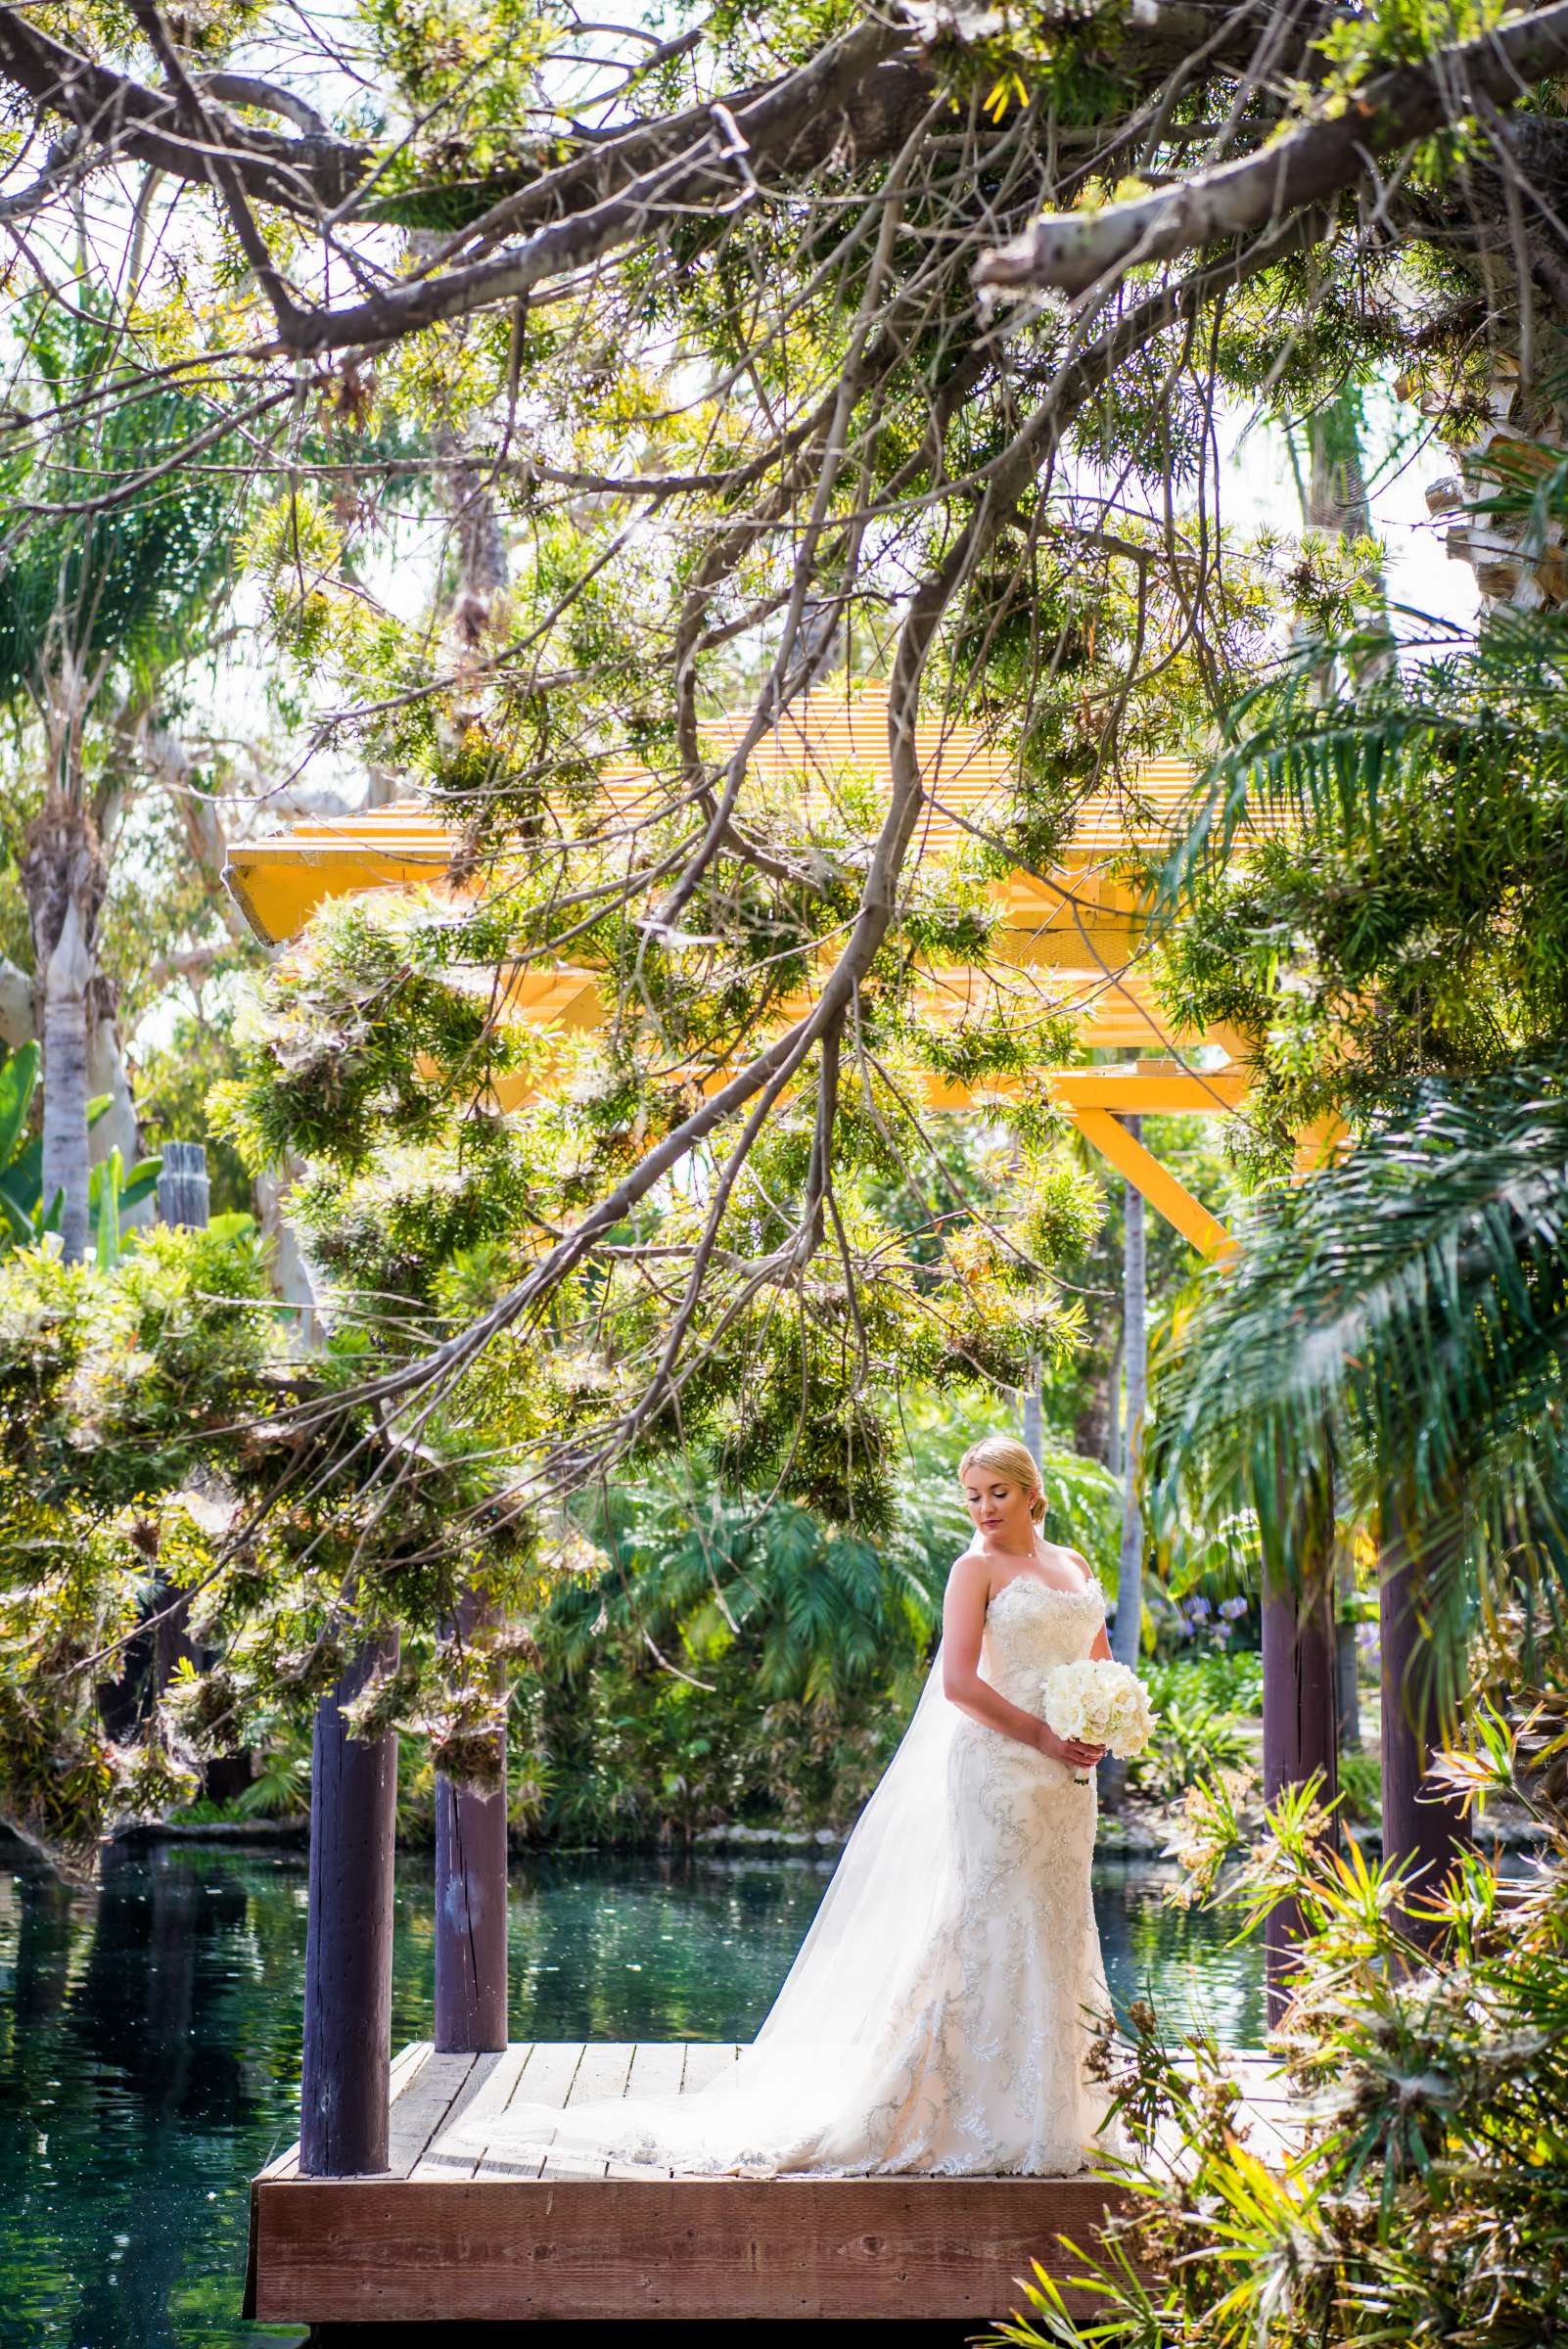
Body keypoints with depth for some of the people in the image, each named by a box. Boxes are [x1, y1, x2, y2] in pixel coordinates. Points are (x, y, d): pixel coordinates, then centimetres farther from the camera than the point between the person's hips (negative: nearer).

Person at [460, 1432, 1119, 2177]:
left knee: (1057, 1934, 8)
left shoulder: (1075, 1565, 16)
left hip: (1067, 1777, 6)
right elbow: (960, 1681, -12)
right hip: (1000, 1768, -6)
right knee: (998, 1932, -7)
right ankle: (1000, 2123, -3)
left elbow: (1101, 1663, 20)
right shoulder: (976, 1568, -2)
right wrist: (1044, 1738, -17)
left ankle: (1052, 2110, 15)